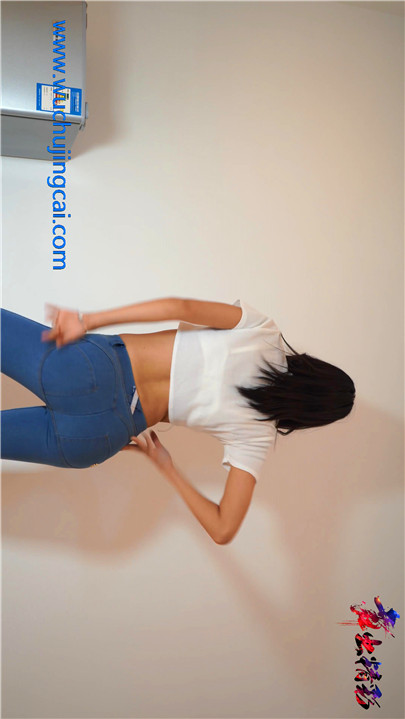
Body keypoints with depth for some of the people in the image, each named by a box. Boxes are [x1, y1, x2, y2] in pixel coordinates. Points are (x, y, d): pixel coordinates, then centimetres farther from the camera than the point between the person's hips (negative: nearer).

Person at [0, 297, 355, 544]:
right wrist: (166, 465, 9)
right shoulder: (258, 437, 3)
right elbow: (224, 530, -3)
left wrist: (87, 321, -5)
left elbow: (180, 306, -13)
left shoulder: (262, 329, 0)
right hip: (101, 434, 1)